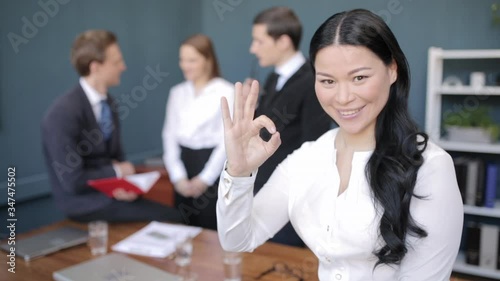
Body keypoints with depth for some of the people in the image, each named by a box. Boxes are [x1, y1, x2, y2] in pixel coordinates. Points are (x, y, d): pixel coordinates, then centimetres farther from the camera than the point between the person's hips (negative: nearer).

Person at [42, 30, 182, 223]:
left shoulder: (107, 102, 5)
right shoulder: (64, 112, -20)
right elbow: (73, 181, -20)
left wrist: (124, 181, -8)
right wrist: (117, 172, -8)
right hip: (85, 202, -7)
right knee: (172, 218, -19)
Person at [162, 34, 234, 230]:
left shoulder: (226, 92, -7)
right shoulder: (177, 93, 9)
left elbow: (227, 140, -10)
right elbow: (169, 135, 7)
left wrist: (205, 178, -11)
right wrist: (178, 176, -3)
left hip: (212, 166, -4)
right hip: (183, 164, 5)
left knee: (211, 232, 1)